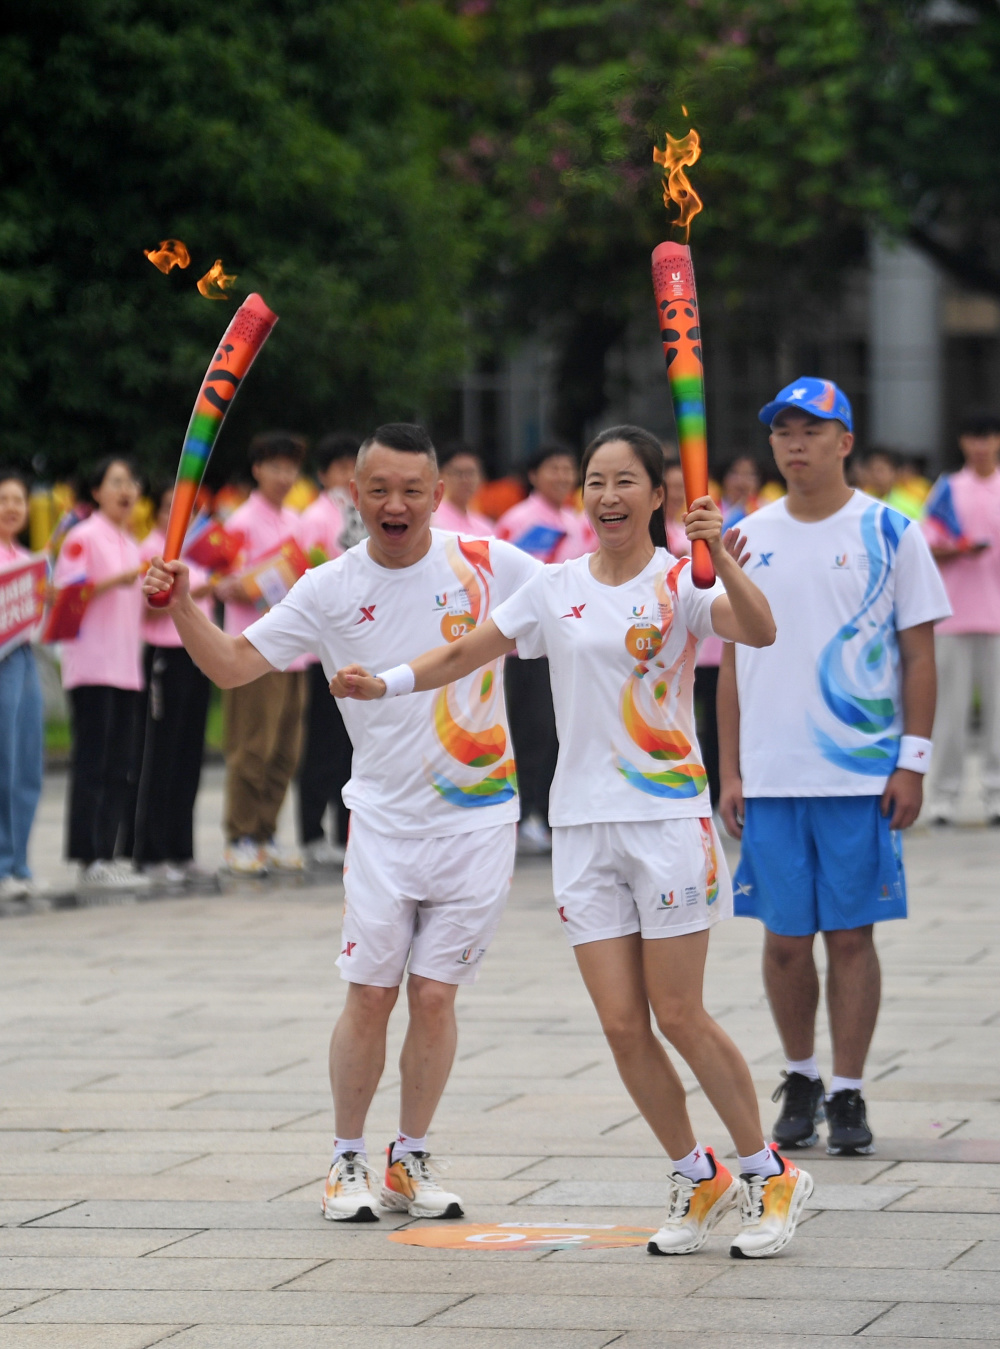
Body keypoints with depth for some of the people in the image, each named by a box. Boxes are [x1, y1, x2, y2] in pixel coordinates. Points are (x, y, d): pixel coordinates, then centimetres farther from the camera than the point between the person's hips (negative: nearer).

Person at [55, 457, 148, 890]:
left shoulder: (131, 545, 18)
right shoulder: (83, 537, -7)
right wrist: (114, 581, -22)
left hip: (125, 670, 8)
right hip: (91, 668, -8)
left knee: (121, 767, 7)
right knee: (92, 764, -8)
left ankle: (109, 854, 11)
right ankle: (88, 860, -8)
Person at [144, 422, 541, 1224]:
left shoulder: (487, 566, -3)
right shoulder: (331, 592, -1)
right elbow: (233, 665, 0)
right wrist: (181, 603, -17)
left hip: (477, 820, 0)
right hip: (385, 819, 0)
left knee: (434, 994, 2)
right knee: (370, 993, 0)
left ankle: (410, 1162, 17)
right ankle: (348, 1160, 15)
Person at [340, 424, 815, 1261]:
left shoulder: (681, 582, -4)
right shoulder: (556, 589, 8)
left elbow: (758, 631, -23)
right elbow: (470, 652, 17)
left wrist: (720, 555, -37)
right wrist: (389, 684, 4)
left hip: (668, 818, -4)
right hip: (583, 824, 4)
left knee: (680, 1017, -5)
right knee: (622, 1025, 1)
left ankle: (769, 1177, 11)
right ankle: (697, 1181, 17)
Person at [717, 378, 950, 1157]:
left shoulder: (889, 534, -1)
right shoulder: (748, 540, 7)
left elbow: (919, 655, 0)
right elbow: (733, 662, 11)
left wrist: (914, 763, -7)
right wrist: (728, 772, 6)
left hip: (861, 773, -3)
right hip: (770, 776, 3)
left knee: (851, 934, 0)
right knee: (785, 937, 6)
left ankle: (848, 1095, 7)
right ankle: (800, 1081, 24)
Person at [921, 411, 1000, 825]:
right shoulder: (948, 490, 8)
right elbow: (927, 549, 6)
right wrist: (958, 550, -12)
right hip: (955, 614, 0)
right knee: (951, 705, -2)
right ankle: (944, 794, 4)